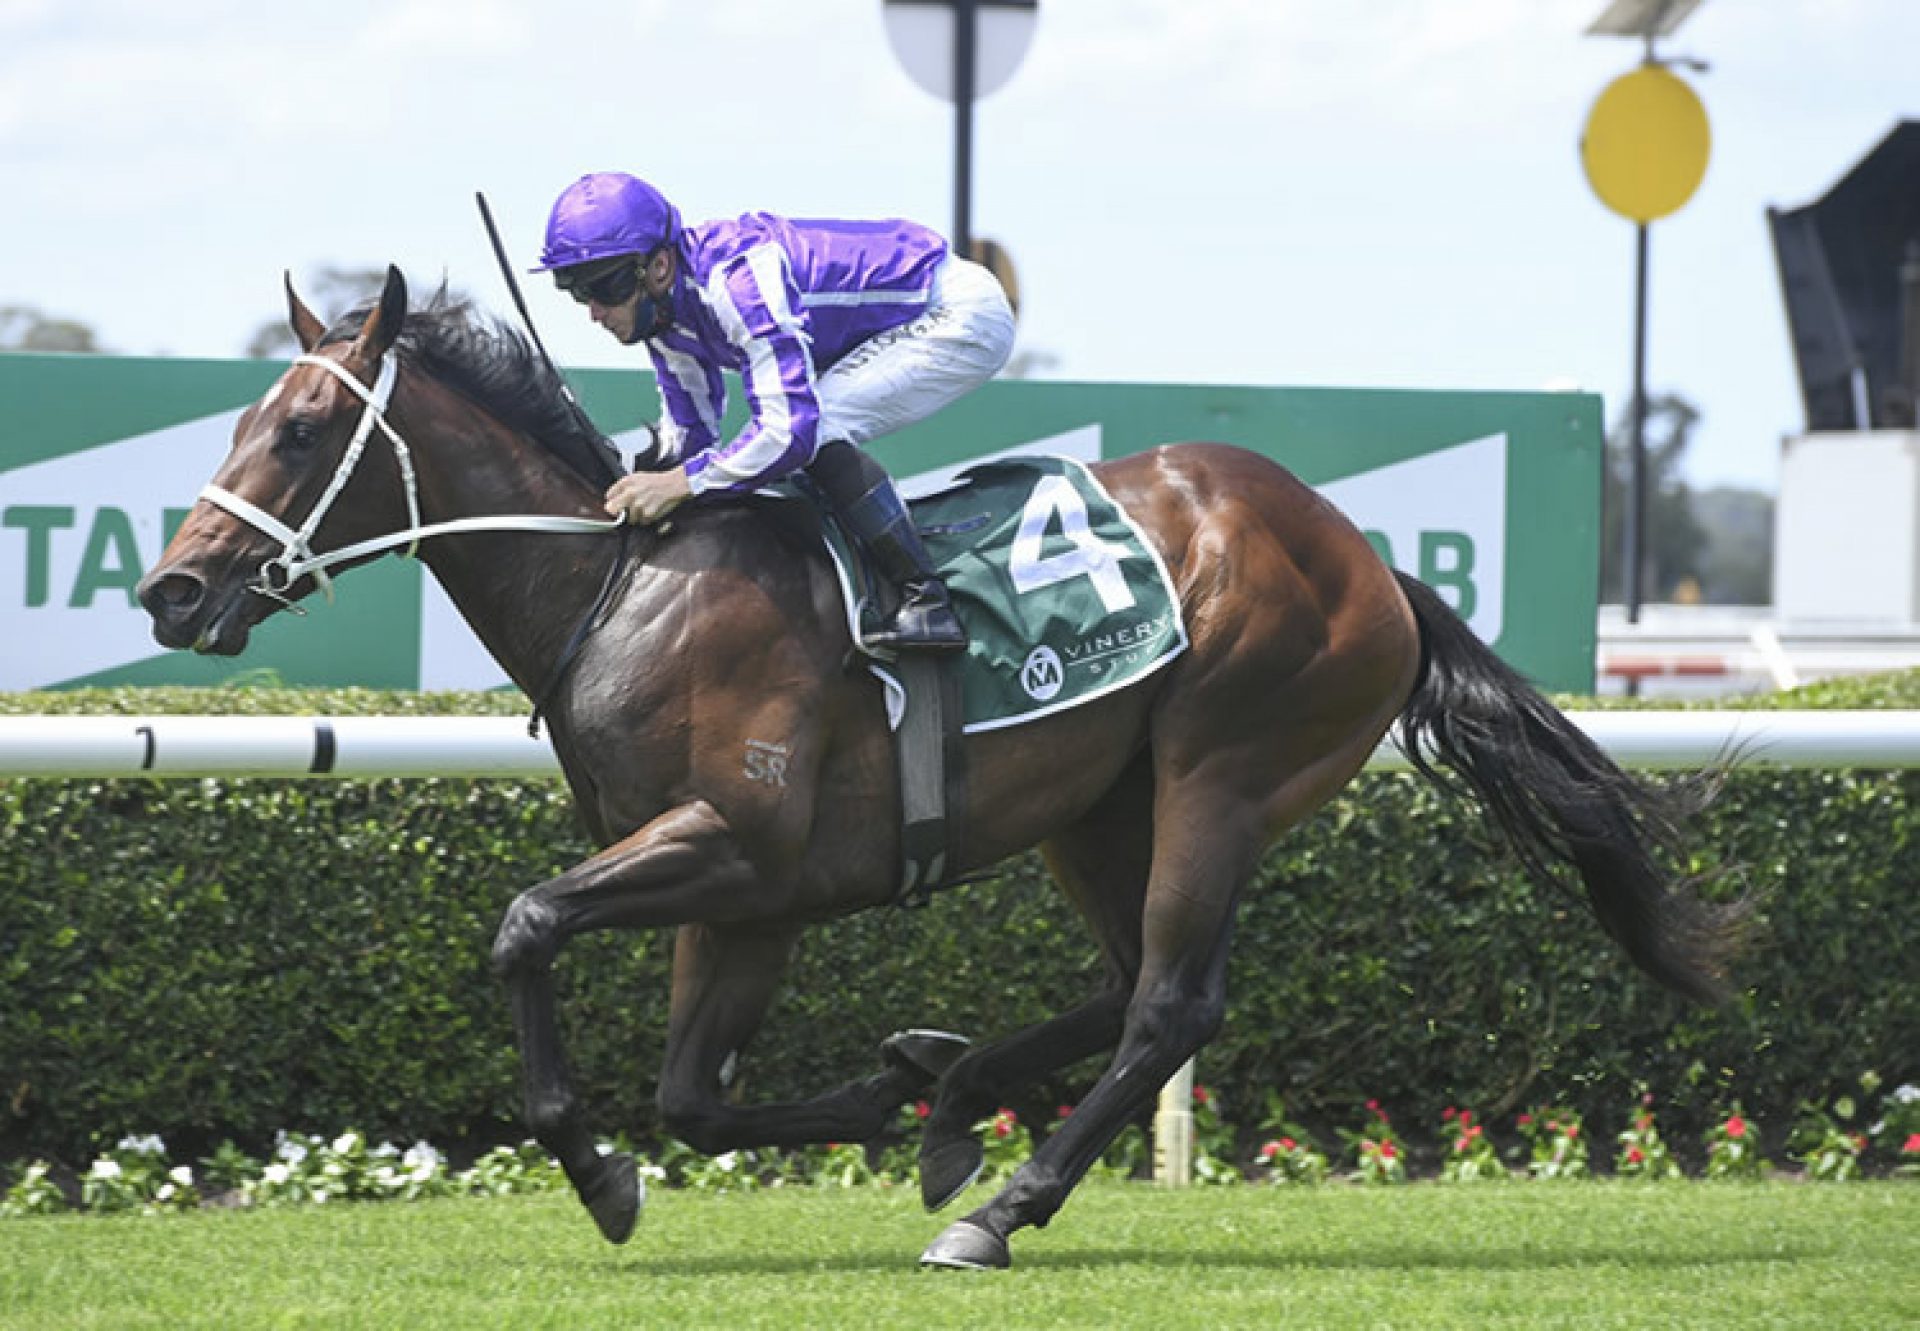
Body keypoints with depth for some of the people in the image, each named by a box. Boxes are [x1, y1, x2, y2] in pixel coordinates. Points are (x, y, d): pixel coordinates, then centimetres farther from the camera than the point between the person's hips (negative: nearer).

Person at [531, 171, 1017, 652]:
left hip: (966, 315, -10)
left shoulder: (738, 279, -33)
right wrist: (639, 474, -11)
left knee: (816, 427, -25)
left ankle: (926, 602, -22)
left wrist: (681, 483, -34)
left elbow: (791, 430, -38)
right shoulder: (660, 307, -4)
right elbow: (690, 431, 8)